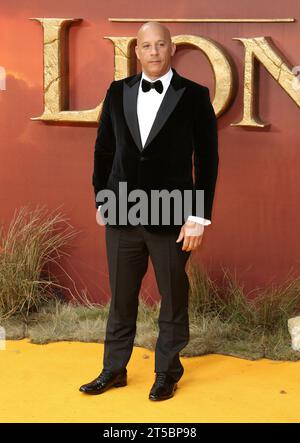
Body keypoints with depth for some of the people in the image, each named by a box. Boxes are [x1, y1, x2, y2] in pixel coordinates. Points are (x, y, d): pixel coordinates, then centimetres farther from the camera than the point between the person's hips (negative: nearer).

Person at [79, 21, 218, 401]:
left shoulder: (194, 96, -5)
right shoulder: (118, 92, 5)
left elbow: (207, 159, -4)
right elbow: (104, 149, 12)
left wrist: (199, 216, -8)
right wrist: (101, 199, 10)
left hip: (171, 218, -3)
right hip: (122, 215, 3)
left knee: (173, 299, 9)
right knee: (121, 298, 12)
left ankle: (167, 373, 25)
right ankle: (114, 370, 25)